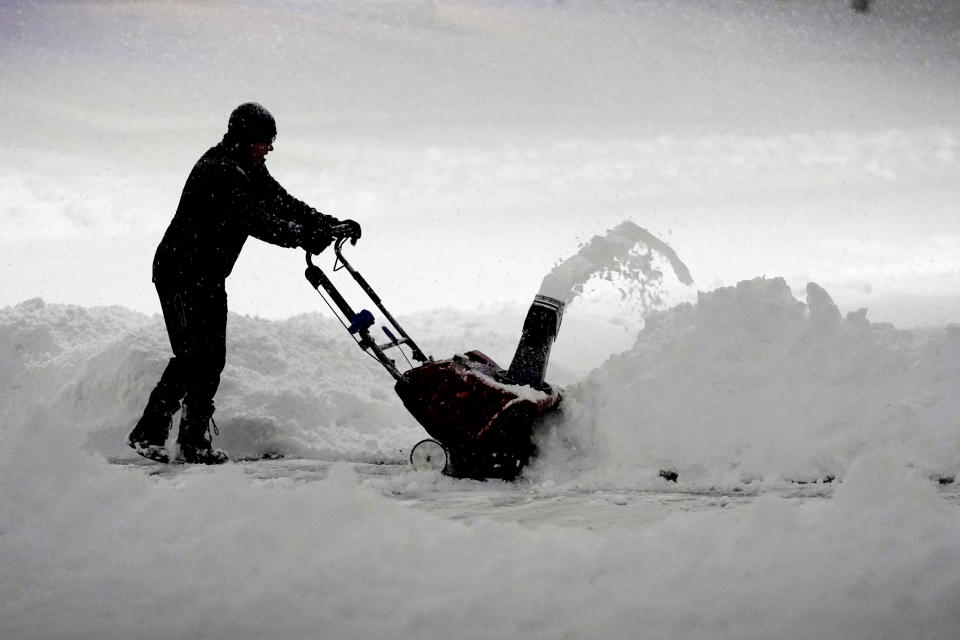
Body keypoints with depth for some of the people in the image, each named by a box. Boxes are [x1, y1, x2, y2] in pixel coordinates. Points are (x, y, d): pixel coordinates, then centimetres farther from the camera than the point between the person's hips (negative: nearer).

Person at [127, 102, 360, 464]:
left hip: (209, 277, 10)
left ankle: (195, 443, 9)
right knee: (194, 354, -14)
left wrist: (331, 226, -5)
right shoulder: (218, 170, -22)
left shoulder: (250, 171, 10)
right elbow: (253, 219, -31)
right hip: (181, 272, -10)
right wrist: (304, 237, -39)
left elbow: (282, 204, 8)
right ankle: (147, 434, -11)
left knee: (211, 357, 6)